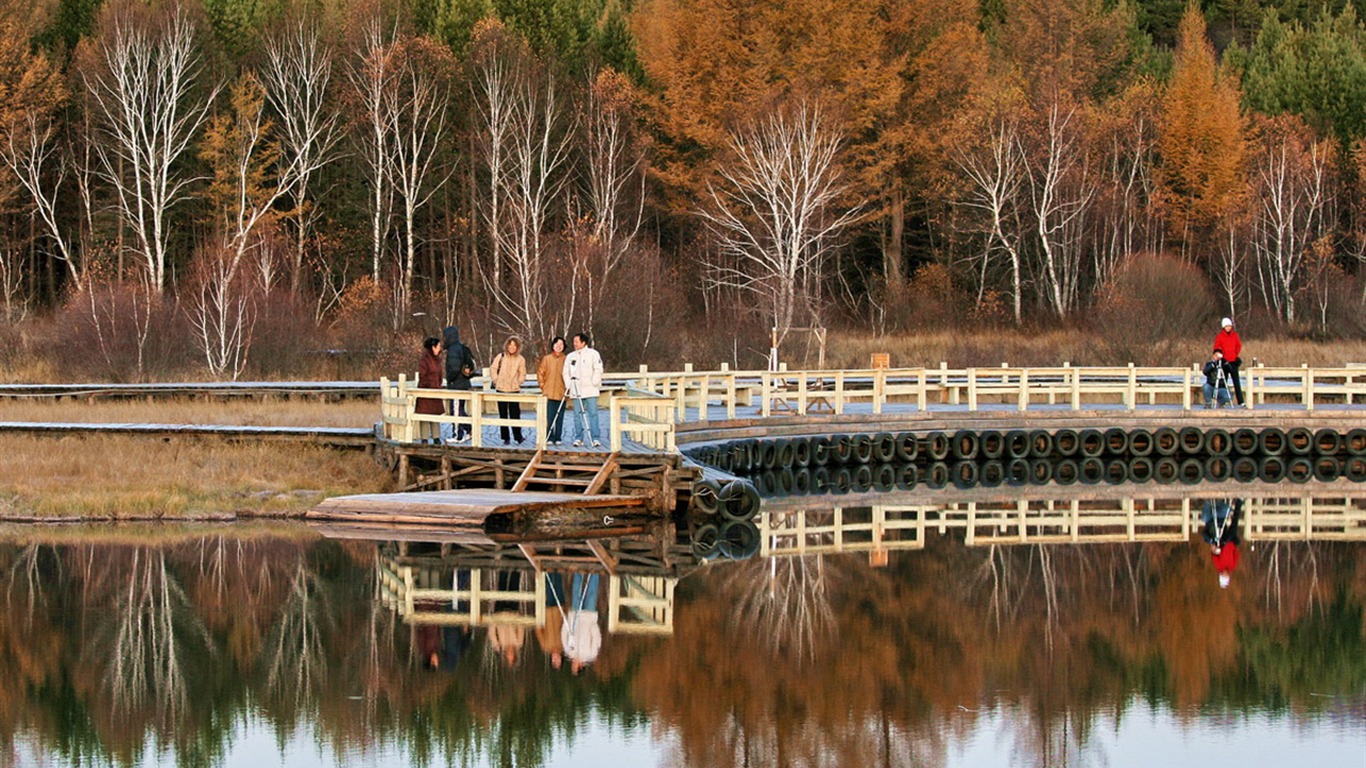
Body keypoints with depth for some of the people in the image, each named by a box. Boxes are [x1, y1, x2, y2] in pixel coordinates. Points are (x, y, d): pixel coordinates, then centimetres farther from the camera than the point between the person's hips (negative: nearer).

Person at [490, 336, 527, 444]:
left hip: (514, 390, -1)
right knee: (503, 414, 6)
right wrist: (496, 380, 2)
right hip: (501, 390, 1)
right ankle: (505, 437, 11)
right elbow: (493, 369, 8)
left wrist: (517, 382, -3)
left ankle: (518, 436, 2)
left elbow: (522, 374, 8)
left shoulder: (520, 359, 1)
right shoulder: (501, 357, 1)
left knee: (514, 414, -5)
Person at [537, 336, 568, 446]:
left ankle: (558, 438, 9)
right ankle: (549, 438, -1)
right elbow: (540, 373, 10)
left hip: (561, 394, 0)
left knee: (560, 417, 3)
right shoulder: (546, 359, 6)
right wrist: (543, 386, 2)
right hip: (549, 394, 0)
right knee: (549, 417, -4)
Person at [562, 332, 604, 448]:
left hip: (590, 390, -4)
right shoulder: (570, 356, 15)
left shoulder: (593, 354, 2)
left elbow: (598, 370, -2)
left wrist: (594, 383, -10)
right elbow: (566, 372, 15)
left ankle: (595, 438, -10)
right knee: (578, 415, 3)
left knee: (593, 414, -9)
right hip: (575, 391, 4)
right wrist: (568, 385, 2)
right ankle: (579, 438, 8)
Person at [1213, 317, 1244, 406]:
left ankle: (1240, 401, -1)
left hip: (1233, 361, 2)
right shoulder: (1219, 336, -3)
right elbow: (1216, 348, -2)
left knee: (1237, 381, 1)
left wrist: (1236, 355, 4)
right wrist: (1221, 357, -9)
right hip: (1224, 361, -2)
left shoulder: (1235, 335, 6)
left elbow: (1239, 345, 15)